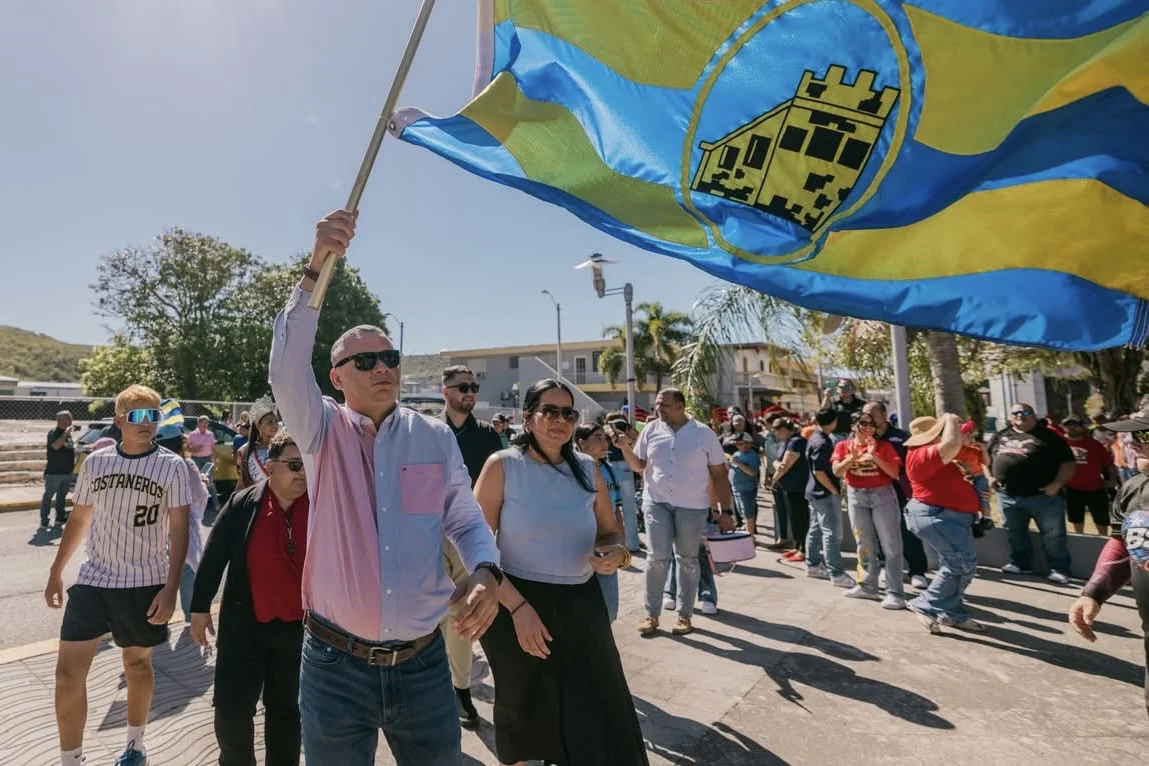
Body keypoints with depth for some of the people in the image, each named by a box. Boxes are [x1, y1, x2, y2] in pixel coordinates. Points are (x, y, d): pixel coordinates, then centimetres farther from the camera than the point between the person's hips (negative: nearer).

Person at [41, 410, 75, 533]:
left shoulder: (68, 433, 12)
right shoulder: (53, 433, -11)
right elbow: (56, 446, -31)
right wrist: (66, 433, -31)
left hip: (67, 472, 7)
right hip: (53, 472, -7)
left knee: (62, 497, 14)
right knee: (48, 496, 0)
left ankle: (59, 521, 21)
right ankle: (43, 522, 5)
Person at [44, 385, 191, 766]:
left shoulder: (171, 466, -11)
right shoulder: (95, 461, 0)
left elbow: (179, 530, -12)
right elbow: (79, 519, 12)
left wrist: (171, 588, -17)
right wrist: (56, 571, 15)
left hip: (145, 584, -2)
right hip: (92, 580, 3)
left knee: (137, 663, 14)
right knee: (68, 672, 3)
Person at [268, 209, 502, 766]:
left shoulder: (436, 438, 1)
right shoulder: (322, 432, -2)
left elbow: (466, 521, 1)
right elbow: (287, 370, -20)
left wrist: (485, 572, -20)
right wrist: (316, 269, -29)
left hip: (423, 663, 2)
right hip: (335, 663, -1)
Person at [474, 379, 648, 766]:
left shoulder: (587, 469, 1)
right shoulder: (502, 466, -11)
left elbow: (611, 533, 11)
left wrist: (616, 554, -13)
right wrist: (518, 606, -21)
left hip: (580, 604, 3)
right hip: (518, 604, -2)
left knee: (601, 721, 3)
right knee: (523, 715, 20)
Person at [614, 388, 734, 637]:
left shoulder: (704, 434, -4)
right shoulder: (651, 430, 1)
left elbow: (719, 474, -1)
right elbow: (638, 466, 8)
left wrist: (726, 510, -3)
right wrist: (625, 448, -11)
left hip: (692, 506, -1)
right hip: (657, 503, 1)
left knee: (687, 560, 9)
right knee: (657, 558, -1)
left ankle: (684, 615, 22)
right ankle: (652, 614, 13)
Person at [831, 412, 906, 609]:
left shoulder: (884, 446, -2)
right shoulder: (843, 446, 2)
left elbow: (895, 473, -8)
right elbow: (837, 471, -8)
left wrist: (875, 457, -19)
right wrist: (852, 458, -23)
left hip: (883, 495, -2)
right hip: (856, 497, 2)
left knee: (890, 545, -4)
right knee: (864, 545, 12)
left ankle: (895, 593, 0)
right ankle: (868, 586, 24)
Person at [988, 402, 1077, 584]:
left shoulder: (1048, 436, -2)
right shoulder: (999, 436, 11)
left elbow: (1069, 463, -5)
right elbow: (986, 458, 22)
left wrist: (1057, 484, -13)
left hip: (1043, 495, -4)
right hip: (1008, 495, 4)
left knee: (1053, 535, 4)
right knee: (1014, 532, 15)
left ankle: (1059, 569, 16)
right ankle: (1020, 563, 30)